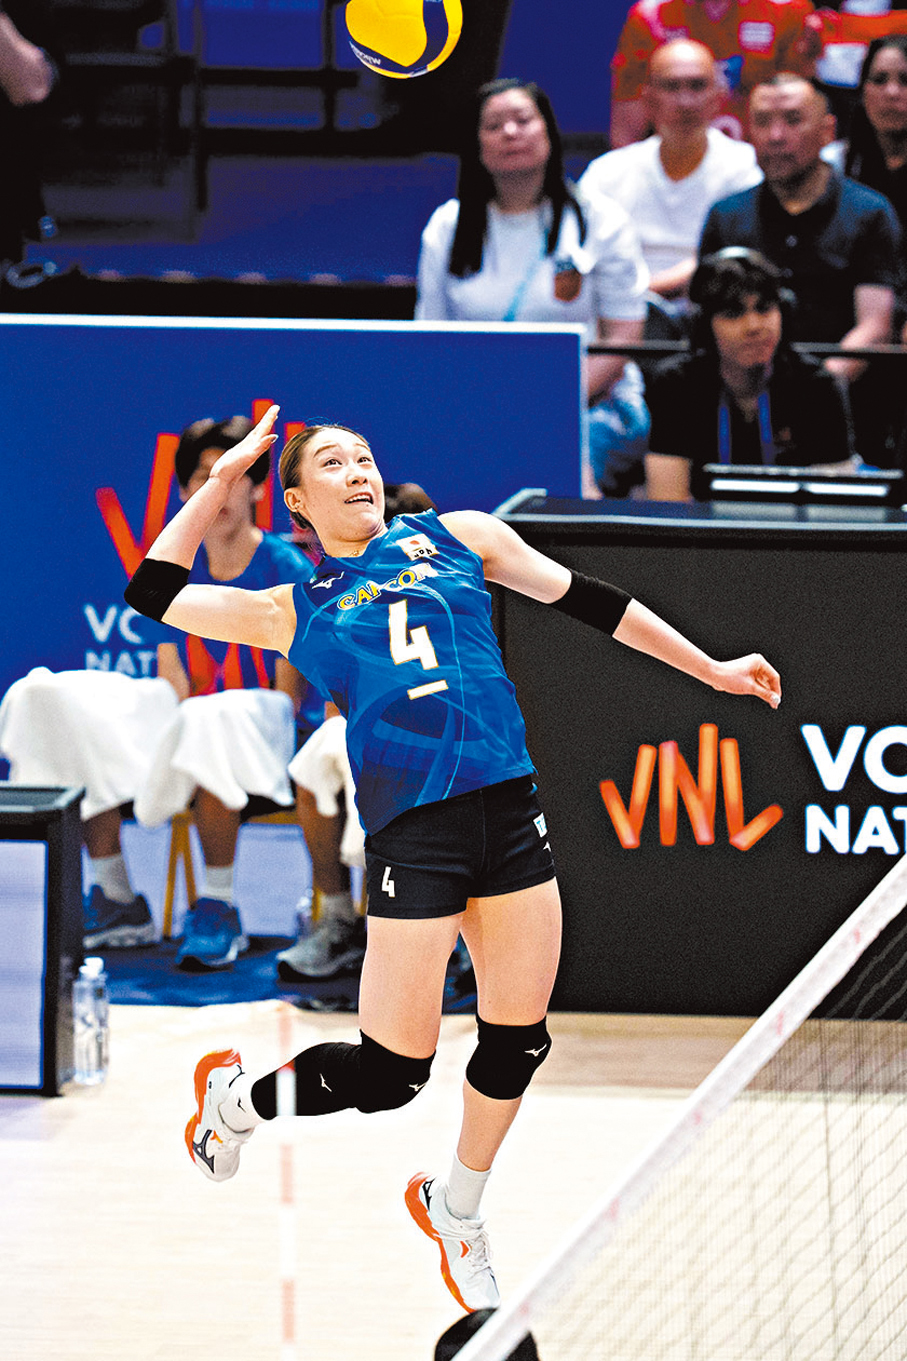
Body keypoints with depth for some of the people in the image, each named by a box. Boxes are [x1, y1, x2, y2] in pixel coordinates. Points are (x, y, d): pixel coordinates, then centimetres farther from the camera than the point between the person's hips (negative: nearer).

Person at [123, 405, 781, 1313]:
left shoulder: (459, 537, 16)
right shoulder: (292, 612, 11)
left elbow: (586, 600, 19)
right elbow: (155, 593, 11)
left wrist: (711, 669, 19)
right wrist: (223, 478, 13)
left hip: (509, 811, 3)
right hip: (411, 828, -3)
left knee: (518, 1042, 8)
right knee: (389, 1074, -4)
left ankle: (456, 1210, 33)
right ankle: (233, 1096, 24)